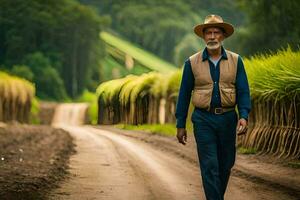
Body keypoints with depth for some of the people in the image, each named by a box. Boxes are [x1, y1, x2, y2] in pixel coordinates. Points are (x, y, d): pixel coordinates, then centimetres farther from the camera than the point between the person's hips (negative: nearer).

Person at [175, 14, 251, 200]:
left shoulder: (235, 61, 3)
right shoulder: (192, 63, 1)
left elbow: (243, 91, 0)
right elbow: (184, 94, 5)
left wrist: (244, 116, -16)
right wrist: (180, 125, 3)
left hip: (228, 119, 2)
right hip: (203, 120, -2)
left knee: (226, 165, 12)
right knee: (210, 167, -7)